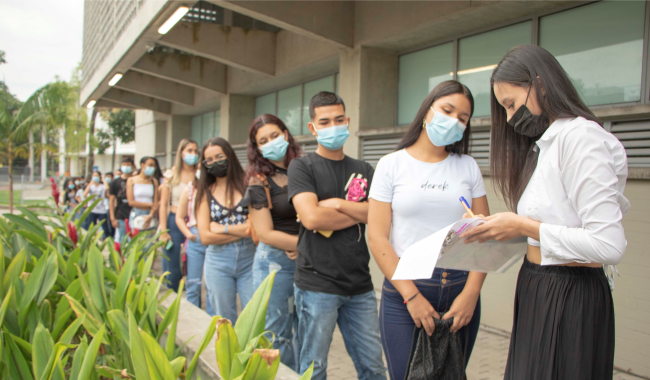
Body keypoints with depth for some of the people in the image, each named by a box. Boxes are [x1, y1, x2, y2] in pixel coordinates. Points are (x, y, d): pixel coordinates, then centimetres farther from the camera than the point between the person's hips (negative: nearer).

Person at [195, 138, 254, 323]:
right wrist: (243, 231, -8)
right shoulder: (205, 193, 5)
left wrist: (223, 228, -7)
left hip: (250, 259, -1)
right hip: (218, 264, 2)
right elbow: (205, 237, -4)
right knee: (225, 322, 11)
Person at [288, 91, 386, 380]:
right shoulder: (302, 167, 0)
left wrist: (337, 204, -9)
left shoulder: (363, 170, 13)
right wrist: (359, 213, -4)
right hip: (317, 284, -4)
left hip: (360, 286, 4)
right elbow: (311, 218, -15)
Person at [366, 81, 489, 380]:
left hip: (461, 290, 3)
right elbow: (377, 236, -6)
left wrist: (471, 293, -10)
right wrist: (412, 296, -12)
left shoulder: (468, 167, 7)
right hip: (404, 290, -2)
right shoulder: (392, 165, 0)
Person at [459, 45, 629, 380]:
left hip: (570, 298, -9)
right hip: (537, 289, 9)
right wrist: (503, 231, 0)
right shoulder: (547, 144, 14)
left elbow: (609, 244, -22)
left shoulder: (581, 137, -15)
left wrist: (523, 226, -16)